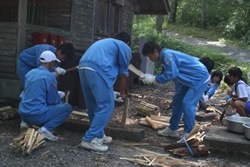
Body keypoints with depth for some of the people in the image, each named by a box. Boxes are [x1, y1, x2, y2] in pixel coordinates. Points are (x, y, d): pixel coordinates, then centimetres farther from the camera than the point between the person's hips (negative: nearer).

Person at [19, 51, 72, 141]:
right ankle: (46, 128, -14)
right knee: (67, 107, -2)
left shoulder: (30, 73, 10)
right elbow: (54, 101, -5)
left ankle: (27, 123, 16)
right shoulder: (50, 77, -11)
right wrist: (59, 102, 19)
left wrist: (57, 94, 31)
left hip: (23, 114, 8)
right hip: (37, 115, -8)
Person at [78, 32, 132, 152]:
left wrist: (110, 92, 48)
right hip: (98, 69, -8)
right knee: (106, 106, -1)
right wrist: (122, 92, 27)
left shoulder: (106, 42, 37)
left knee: (93, 105, 17)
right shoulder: (125, 48, 16)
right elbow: (123, 72, 15)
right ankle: (90, 139, -4)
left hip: (83, 67, 8)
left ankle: (98, 135, 28)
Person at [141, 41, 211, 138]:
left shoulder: (167, 55, -24)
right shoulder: (164, 56, 5)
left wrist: (154, 79, -21)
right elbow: (167, 74, 6)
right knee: (177, 101, 12)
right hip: (189, 79, 11)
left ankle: (189, 134, -7)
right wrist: (151, 78, -6)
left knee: (187, 103, -17)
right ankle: (173, 129, 23)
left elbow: (171, 75, -29)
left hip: (200, 77, -11)